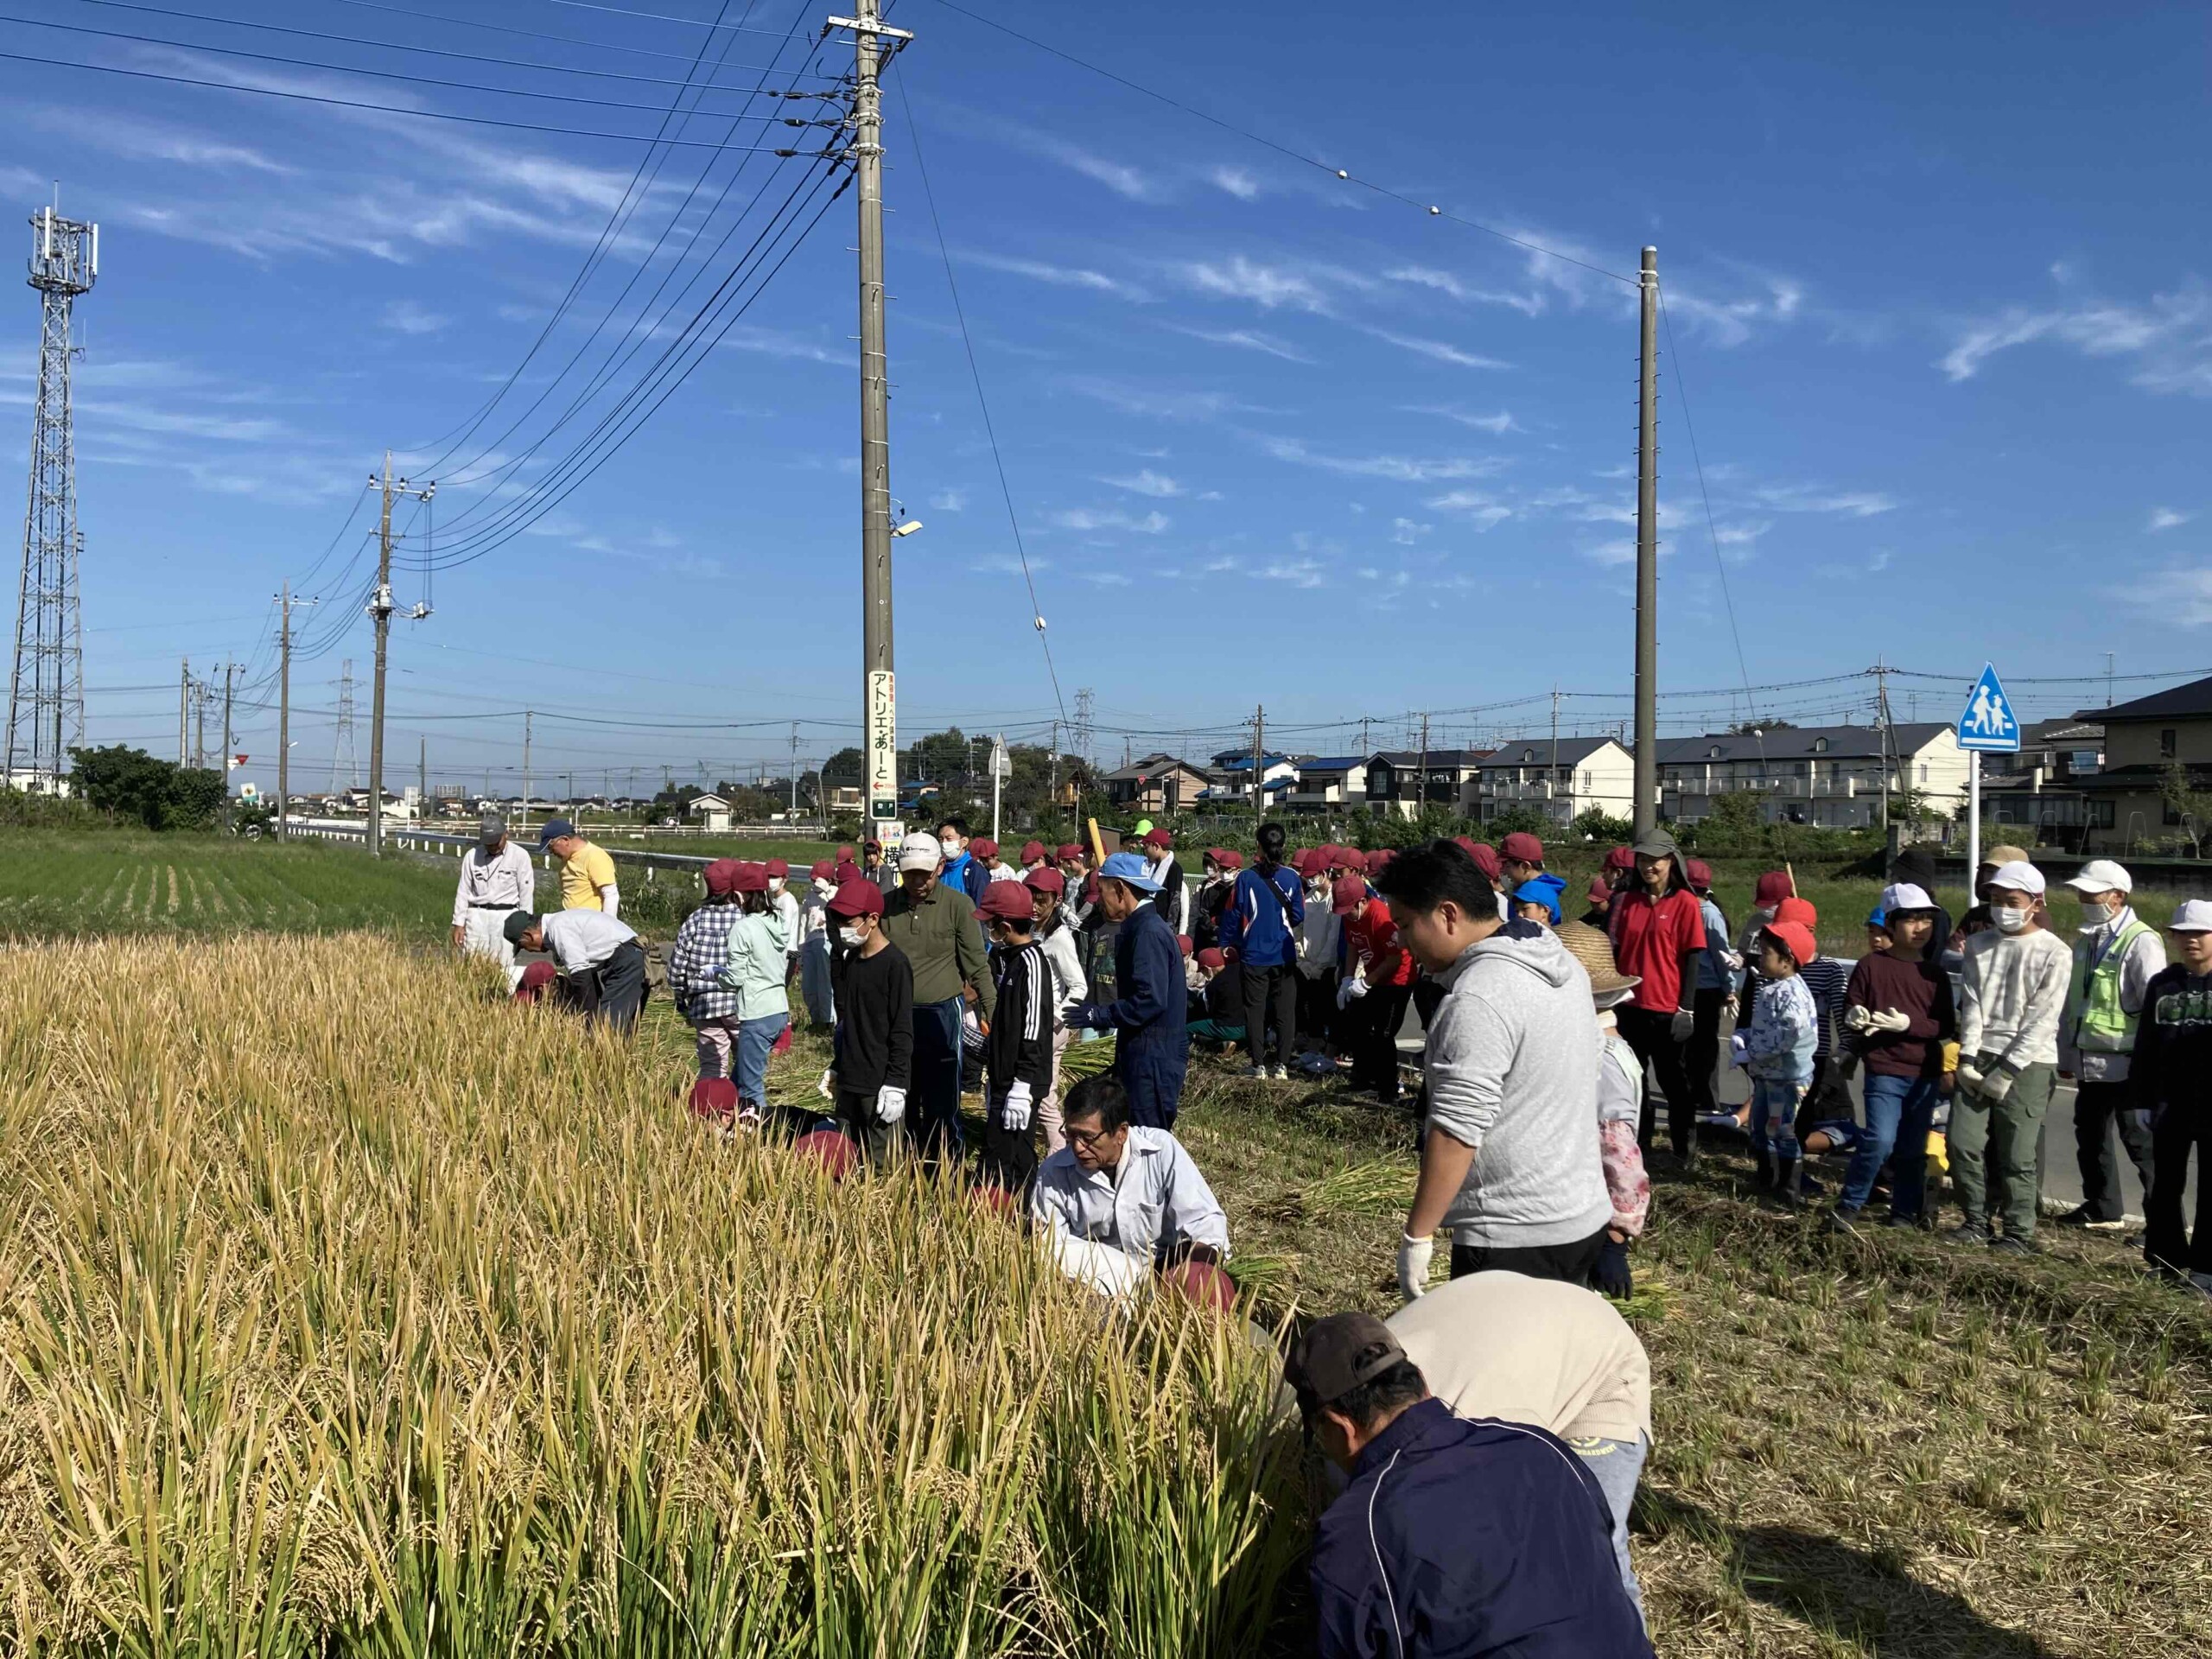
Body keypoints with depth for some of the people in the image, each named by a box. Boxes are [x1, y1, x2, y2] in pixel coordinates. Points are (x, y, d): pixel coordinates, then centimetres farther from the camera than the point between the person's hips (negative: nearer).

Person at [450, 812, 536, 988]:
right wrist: (459, 923, 5)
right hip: (477, 916, 3)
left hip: (506, 915, -3)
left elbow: (526, 893, -2)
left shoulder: (519, 856, -3)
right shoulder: (472, 856, 6)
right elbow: (463, 891, 10)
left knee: (503, 967, -6)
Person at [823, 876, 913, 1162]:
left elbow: (902, 1031, -14)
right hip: (848, 1084, 8)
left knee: (882, 1166, -5)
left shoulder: (895, 963, -13)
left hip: (880, 1086, -8)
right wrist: (836, 1068, 18)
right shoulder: (849, 959, 10)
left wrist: (895, 1085, -16)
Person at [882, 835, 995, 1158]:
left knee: (943, 1099, 5)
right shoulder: (887, 906, 2)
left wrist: (993, 1010, -9)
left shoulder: (958, 905, -7)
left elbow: (977, 964, -6)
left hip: (943, 1013, -3)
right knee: (901, 1097, 15)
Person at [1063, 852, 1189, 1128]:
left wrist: (1099, 1015, -17)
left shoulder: (1149, 932, -18)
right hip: (1143, 1056, 10)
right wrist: (1102, 1013, 12)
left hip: (1153, 1059, -10)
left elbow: (1150, 1000, -25)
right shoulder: (1138, 927, 13)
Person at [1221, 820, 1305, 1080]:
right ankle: (1281, 1065, 8)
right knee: (1285, 1010, 8)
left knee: (1255, 1009, 7)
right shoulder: (1292, 878, -7)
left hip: (1253, 955, -1)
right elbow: (1298, 915, 1)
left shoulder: (1246, 878, -10)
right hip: (1284, 955, 1)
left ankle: (1258, 1065, 8)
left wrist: (1228, 943, 12)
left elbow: (1233, 914, -3)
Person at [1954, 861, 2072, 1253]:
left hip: (2027, 1063, -4)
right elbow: (1972, 1004, 8)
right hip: (1980, 1059, 4)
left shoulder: (2055, 953, -3)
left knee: (2016, 1155, -4)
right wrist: (1967, 1058, -3)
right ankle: (1977, 1221, 12)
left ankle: (2019, 1233, 8)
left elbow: (2042, 1019, -8)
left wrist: (2007, 1070, -12)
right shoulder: (1979, 946, 13)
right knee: (1964, 1143, -2)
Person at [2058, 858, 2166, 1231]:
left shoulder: (2140, 942, -13)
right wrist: (2066, 1054, 19)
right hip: (2089, 1062, 9)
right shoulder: (2086, 941, 13)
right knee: (2090, 1137, 16)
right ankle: (2101, 1210, 30)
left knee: (2141, 1143, -2)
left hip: (2125, 1065, -8)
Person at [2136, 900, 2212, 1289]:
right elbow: (2145, 1047, 8)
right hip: (2170, 1101, 3)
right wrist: (2143, 1098, 4)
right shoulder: (2161, 986, 7)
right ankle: (2165, 1260, 19)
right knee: (2165, 1187, 9)